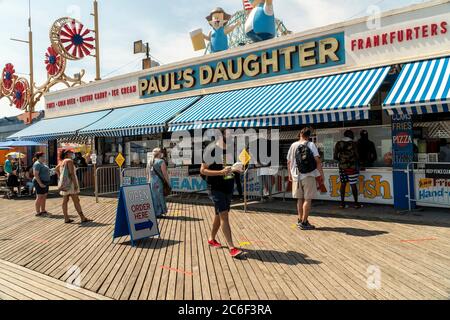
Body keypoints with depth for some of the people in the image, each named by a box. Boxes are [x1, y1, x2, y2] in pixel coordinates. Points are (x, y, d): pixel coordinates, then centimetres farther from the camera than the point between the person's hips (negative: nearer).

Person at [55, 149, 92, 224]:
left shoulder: (62, 162, 15)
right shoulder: (69, 161, -12)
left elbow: (56, 170, 27)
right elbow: (72, 173, -19)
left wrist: (60, 178, 20)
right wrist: (75, 184, -20)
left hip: (64, 183, 10)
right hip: (69, 182, -10)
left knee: (65, 201, 8)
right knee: (76, 200, -8)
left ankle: (66, 219, 10)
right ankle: (83, 218, -6)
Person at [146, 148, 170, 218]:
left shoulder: (149, 162, 9)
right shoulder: (161, 162, -11)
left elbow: (148, 175, 13)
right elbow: (165, 174, -13)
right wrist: (168, 183, -6)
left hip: (151, 182, 6)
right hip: (159, 183, -6)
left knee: (153, 197, 12)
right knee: (159, 197, 2)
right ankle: (158, 213, 5)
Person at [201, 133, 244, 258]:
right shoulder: (212, 151, -13)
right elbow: (203, 170, -15)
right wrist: (221, 172, -25)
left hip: (228, 188, 7)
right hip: (216, 189, -7)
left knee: (219, 215, 18)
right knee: (224, 215, -12)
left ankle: (212, 239, 37)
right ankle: (232, 248, -12)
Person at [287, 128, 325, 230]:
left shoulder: (293, 146, 4)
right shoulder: (311, 145, -5)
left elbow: (289, 161, 8)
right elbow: (317, 160, -11)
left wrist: (290, 174, 19)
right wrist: (321, 173, -5)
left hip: (296, 176, 4)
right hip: (309, 176, -4)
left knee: (300, 199, 14)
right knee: (308, 199, 1)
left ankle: (300, 220, 22)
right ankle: (304, 223, 0)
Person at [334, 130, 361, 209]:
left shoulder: (338, 144, 4)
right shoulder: (353, 144, -6)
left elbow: (335, 157, 3)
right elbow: (357, 156, -6)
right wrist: (357, 163, 14)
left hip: (342, 167, 4)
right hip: (352, 167, -3)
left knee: (343, 184, 9)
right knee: (353, 185, 1)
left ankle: (342, 203, 10)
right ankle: (356, 203, 7)